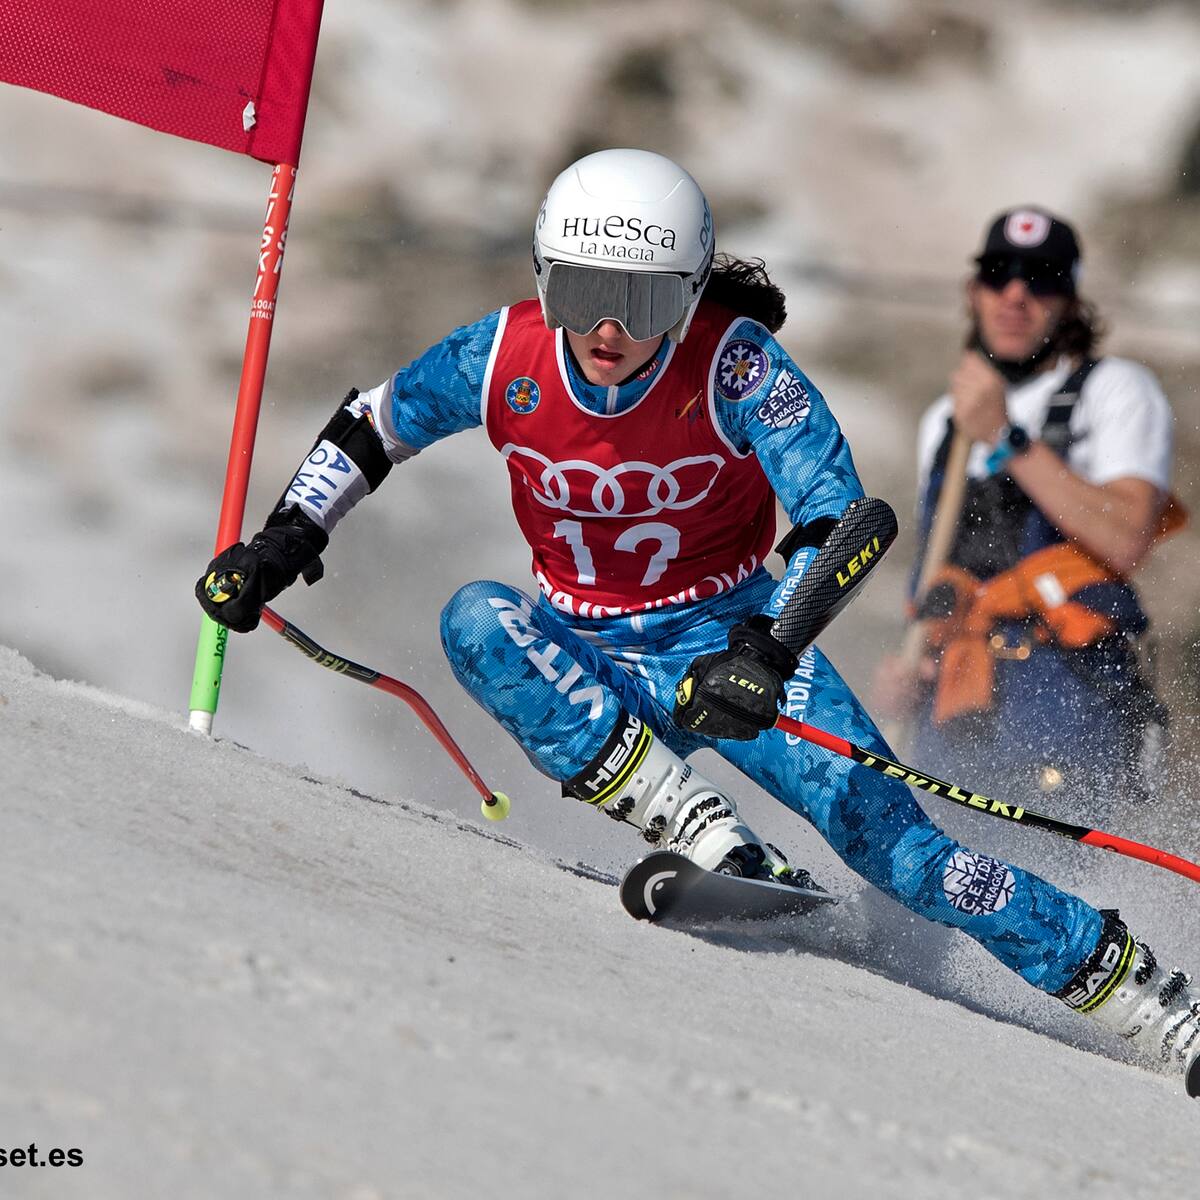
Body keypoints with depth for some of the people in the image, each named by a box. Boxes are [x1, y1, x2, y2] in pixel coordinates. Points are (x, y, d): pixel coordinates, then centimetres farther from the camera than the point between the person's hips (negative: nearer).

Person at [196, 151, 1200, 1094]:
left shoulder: (734, 363, -21)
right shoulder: (505, 358, -13)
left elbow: (839, 515, -26)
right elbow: (371, 424, 6)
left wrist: (769, 647, -41)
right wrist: (284, 541, -7)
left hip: (725, 639, -3)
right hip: (583, 657, 3)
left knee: (879, 827, -22)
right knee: (475, 623, -30)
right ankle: (705, 837, -34)